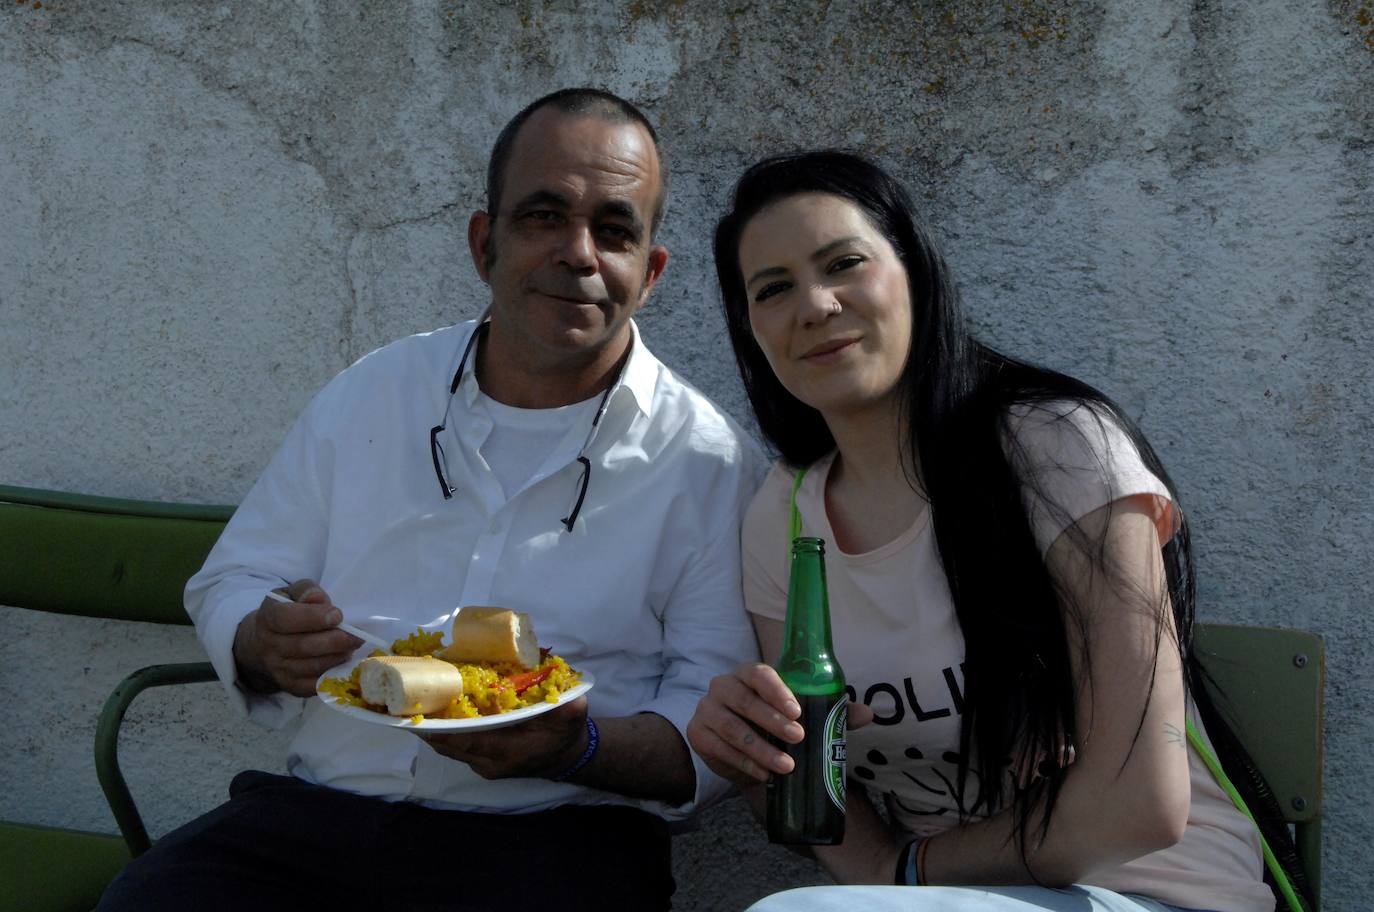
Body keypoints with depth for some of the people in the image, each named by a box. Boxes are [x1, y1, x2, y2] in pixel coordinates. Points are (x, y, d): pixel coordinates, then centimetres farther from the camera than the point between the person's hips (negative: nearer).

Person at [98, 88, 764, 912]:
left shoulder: (711, 463, -2)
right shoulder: (371, 394, 10)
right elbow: (228, 585, 14)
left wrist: (576, 748, -23)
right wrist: (266, 645, -9)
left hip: (552, 839, -2)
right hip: (316, 812, 2)